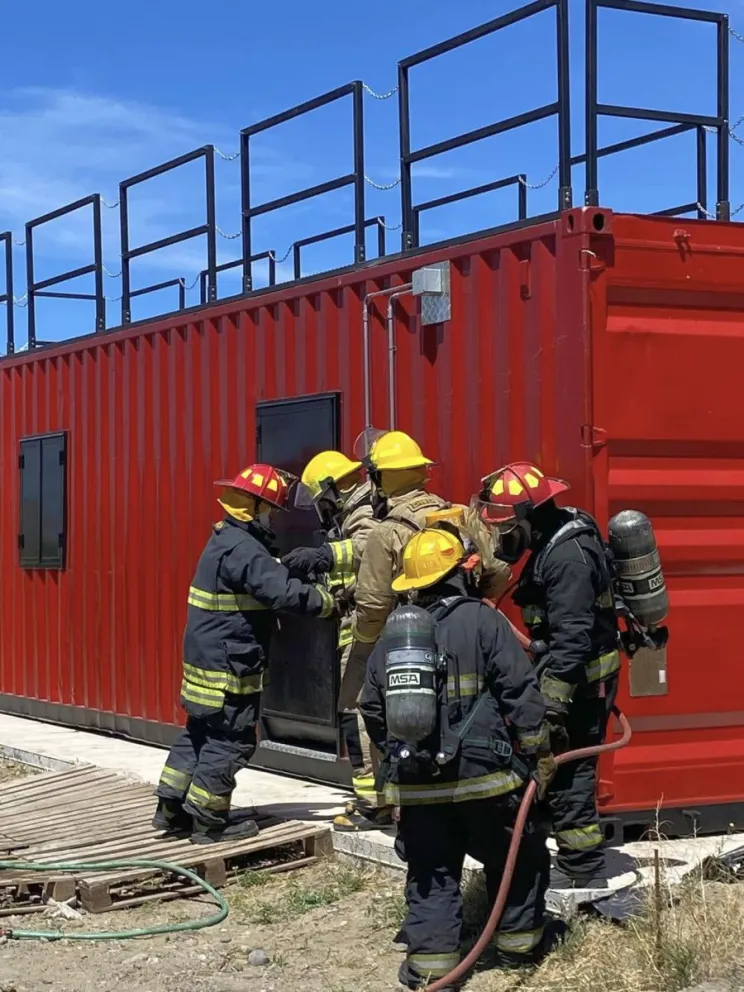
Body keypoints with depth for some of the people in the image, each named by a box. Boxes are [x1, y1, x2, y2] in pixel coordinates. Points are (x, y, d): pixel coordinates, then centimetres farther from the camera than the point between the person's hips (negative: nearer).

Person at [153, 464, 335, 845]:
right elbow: (284, 593, -27)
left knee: (199, 732, 18)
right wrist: (327, 601, -17)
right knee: (231, 741, -1)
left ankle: (171, 808, 25)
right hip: (229, 666, -10)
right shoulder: (243, 549, -21)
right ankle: (208, 822, 6)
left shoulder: (226, 541, 13)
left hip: (206, 659, 10)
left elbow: (269, 576, 15)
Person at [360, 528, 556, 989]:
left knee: (431, 873, 11)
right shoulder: (483, 620, -7)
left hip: (416, 783, 4)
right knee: (517, 859, 15)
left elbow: (372, 708, 14)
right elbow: (521, 692, -11)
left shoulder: (393, 632, 9)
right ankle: (519, 943, 25)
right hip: (483, 775, -4)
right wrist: (540, 753, -4)